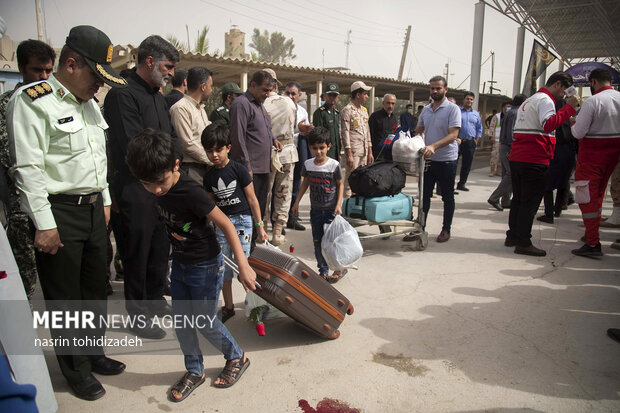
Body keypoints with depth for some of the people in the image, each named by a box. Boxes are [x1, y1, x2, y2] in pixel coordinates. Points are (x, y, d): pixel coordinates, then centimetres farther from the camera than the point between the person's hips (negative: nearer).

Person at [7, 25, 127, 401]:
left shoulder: (89, 102, 14)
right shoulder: (32, 101, -11)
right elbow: (29, 168, -16)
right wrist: (45, 225, -18)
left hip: (94, 207, 8)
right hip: (59, 213, -8)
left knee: (96, 287, 17)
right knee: (65, 298, 7)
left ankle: (93, 353, 35)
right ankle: (77, 370, 24)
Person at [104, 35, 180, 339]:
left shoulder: (157, 95, 15)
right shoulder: (123, 94, -14)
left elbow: (171, 136, 20)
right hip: (135, 191, -8)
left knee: (160, 248, 18)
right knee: (137, 254, 4)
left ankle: (155, 301, 37)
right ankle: (138, 316, 20)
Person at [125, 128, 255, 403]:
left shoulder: (190, 192, -29)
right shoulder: (159, 190, -7)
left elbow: (226, 225, -26)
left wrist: (243, 267, -27)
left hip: (205, 266, -7)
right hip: (180, 263, 7)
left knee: (205, 322, 6)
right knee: (181, 320, 13)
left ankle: (237, 358, 32)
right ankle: (194, 371, 34)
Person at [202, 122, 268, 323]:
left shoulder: (238, 170, -8)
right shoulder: (209, 176, 6)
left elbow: (252, 199, -5)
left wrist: (260, 225, -4)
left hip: (242, 219, -5)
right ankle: (228, 306, 23)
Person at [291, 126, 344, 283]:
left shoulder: (334, 165, -10)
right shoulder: (308, 164, 0)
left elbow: (340, 185, -1)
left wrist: (338, 205, -9)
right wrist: (297, 202, 11)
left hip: (331, 209, -4)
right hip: (315, 209, 4)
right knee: (317, 241, 8)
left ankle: (340, 268, 19)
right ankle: (323, 271, 21)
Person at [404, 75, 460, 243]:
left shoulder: (452, 109, -7)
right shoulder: (425, 110, 11)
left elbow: (453, 135, -17)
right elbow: (418, 131, 19)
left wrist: (433, 146, -30)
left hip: (446, 160, -5)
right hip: (428, 160, 5)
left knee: (447, 196, 7)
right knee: (424, 195, 9)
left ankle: (446, 229, 19)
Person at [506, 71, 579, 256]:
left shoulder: (529, 100, 22)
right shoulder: (545, 100, -8)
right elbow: (548, 125, -25)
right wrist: (569, 108, -22)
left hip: (516, 157, 9)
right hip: (534, 160, -9)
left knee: (518, 199, 16)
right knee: (530, 202, -4)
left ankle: (512, 236, 23)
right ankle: (523, 243, -1)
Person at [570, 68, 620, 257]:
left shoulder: (592, 101, -16)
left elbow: (578, 133, -17)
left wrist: (573, 123, 2)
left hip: (593, 154, -7)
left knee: (588, 198, -3)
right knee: (598, 194, 22)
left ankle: (593, 244, -5)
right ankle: (592, 232, 34)